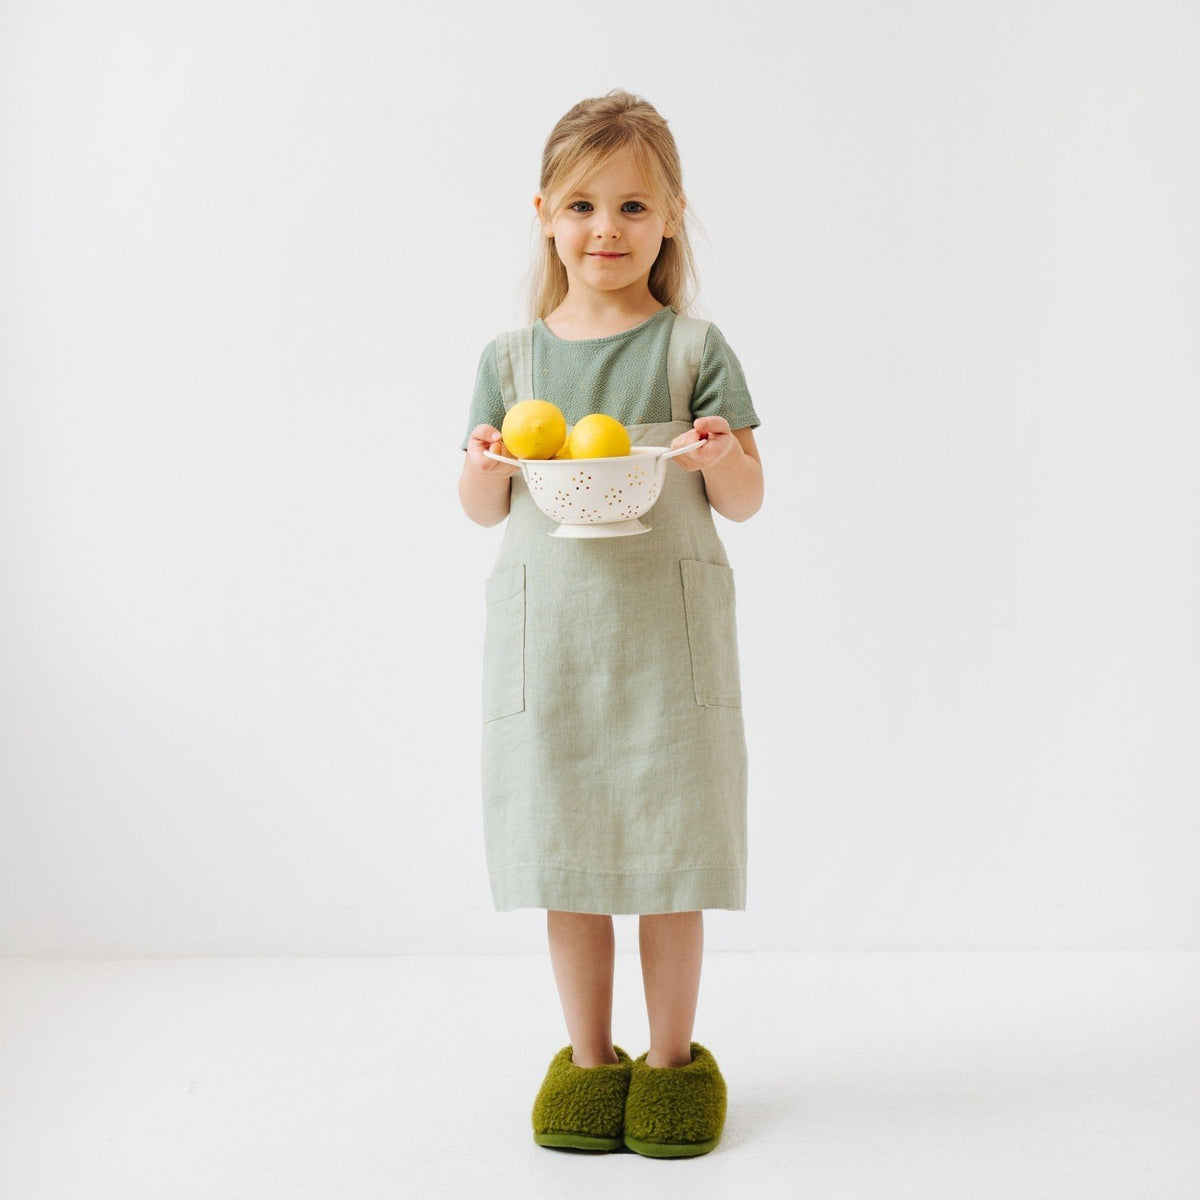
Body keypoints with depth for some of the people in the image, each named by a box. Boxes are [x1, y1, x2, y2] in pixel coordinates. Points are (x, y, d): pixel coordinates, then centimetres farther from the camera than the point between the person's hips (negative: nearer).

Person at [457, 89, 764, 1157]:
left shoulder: (694, 349, 0)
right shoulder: (511, 358, 6)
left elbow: (745, 503, 1)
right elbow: (482, 509, 10)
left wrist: (719, 456, -20)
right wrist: (490, 467, -12)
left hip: (668, 631, -2)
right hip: (546, 634, 2)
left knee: (671, 846, 5)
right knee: (565, 846, 8)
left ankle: (671, 1058, 22)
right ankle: (589, 1057, 25)